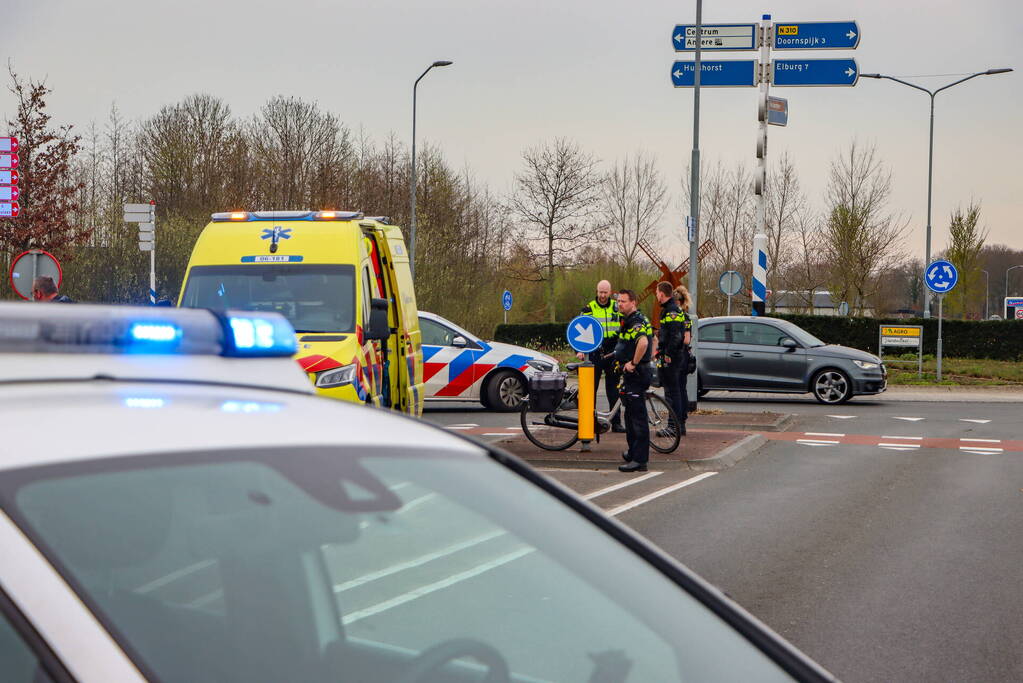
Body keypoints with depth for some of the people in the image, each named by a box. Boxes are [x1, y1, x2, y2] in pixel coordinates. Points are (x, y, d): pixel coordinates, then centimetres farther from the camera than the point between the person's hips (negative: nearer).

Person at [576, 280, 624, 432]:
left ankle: (616, 422, 8)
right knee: (591, 389, 1)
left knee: (613, 390, 4)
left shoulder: (617, 307, 7)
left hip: (612, 355, 2)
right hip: (594, 355, -2)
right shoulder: (589, 308, 1)